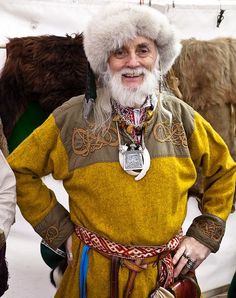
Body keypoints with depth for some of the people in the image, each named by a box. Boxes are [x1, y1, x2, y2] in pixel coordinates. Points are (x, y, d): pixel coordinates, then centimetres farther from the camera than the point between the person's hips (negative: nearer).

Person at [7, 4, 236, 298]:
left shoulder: (180, 116, -4)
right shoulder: (72, 118, -10)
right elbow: (20, 171, 0)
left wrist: (205, 234, 2)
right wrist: (60, 230, -3)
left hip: (170, 274, 2)